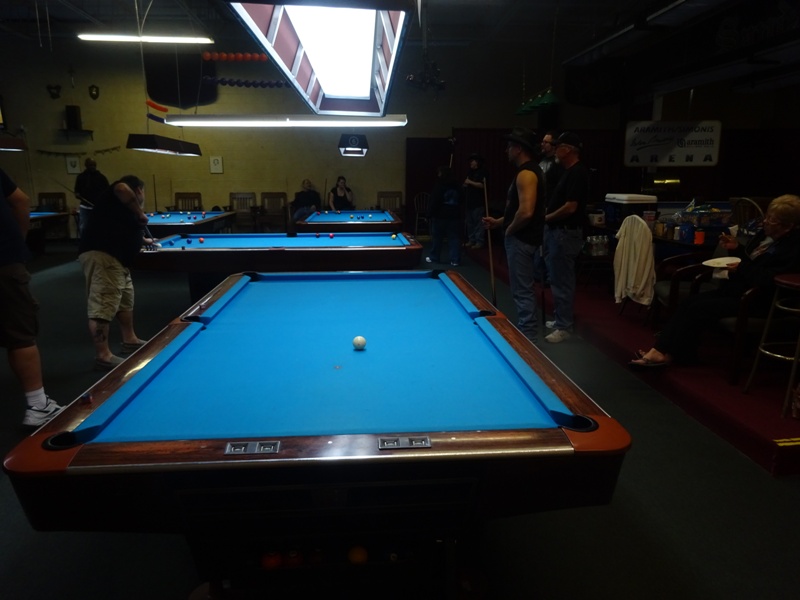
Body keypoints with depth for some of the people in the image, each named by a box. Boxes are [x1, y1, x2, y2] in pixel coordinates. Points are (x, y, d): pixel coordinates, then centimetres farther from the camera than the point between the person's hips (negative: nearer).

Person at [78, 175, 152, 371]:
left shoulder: (126, 206, 27)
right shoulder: (122, 193, 0)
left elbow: (125, 232, 43)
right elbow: (122, 188, -26)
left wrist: (146, 240, 60)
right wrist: (139, 213, -14)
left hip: (116, 258, 11)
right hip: (101, 256, -11)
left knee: (126, 301, 22)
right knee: (103, 306, -12)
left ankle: (129, 340, 35)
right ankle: (103, 355, -12)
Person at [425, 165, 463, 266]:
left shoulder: (439, 187, -10)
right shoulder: (456, 187, 8)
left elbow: (434, 203, -13)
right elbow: (460, 201, 14)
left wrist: (430, 214, -7)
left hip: (440, 215, -4)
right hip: (455, 216, 5)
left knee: (436, 237, 8)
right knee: (454, 238, 3)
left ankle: (433, 257, 20)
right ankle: (455, 260, -1)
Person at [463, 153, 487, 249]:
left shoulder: (482, 172, -4)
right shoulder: (470, 172, 19)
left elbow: (482, 185, -16)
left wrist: (470, 182, -14)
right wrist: (465, 184, 10)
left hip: (478, 202, -8)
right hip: (469, 201, 8)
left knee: (478, 222, -9)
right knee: (470, 222, 9)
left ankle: (479, 241, -8)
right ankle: (471, 240, 15)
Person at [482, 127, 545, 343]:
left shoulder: (525, 173, -19)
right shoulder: (530, 171, 14)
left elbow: (526, 212, -29)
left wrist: (509, 229, -13)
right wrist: (500, 221, 16)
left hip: (521, 239, -11)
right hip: (522, 237, 11)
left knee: (522, 291, -4)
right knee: (523, 289, 17)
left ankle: (527, 338, 4)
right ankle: (524, 332, 27)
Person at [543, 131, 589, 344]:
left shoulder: (578, 172, -18)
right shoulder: (568, 171, 14)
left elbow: (570, 207, -23)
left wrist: (547, 218, -11)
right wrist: (548, 216, 8)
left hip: (566, 233, -10)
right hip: (557, 231, 10)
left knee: (562, 280, -4)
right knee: (557, 279, 16)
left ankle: (564, 327, 5)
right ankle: (560, 319, 27)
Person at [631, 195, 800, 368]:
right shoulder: (766, 234, 11)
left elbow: (771, 280, -29)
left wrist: (742, 269, -20)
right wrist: (736, 249, 7)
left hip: (754, 299, -9)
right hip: (734, 287, 9)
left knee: (698, 309, -19)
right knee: (688, 303, -8)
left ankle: (668, 354, -10)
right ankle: (660, 349, -17)